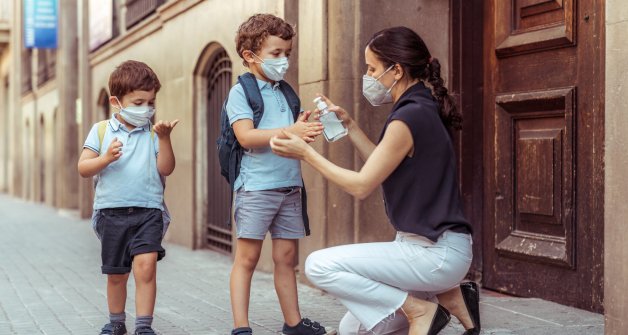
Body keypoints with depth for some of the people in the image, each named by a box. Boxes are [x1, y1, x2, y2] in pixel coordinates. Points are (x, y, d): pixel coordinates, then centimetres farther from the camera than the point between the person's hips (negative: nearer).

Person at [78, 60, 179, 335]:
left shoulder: (153, 133, 3)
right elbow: (83, 169, 0)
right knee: (116, 274, 13)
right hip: (112, 211, 1)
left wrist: (164, 139, -16)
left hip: (148, 211, -1)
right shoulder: (101, 130, 3)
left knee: (146, 265, -18)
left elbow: (166, 169, -5)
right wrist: (106, 158, -18)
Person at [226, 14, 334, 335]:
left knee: (285, 257, 12)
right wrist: (290, 131, -26)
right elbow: (246, 136, -17)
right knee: (247, 257, -2)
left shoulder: (286, 92, 15)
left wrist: (306, 129, -6)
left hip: (289, 186, 6)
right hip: (256, 186, -6)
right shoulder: (240, 91, -4)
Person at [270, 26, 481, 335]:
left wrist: (306, 153, -7)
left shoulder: (409, 117, -19)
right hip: (430, 246, 10)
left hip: (437, 252, -10)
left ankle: (418, 308, -7)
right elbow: (382, 167, 23)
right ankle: (446, 294, 9)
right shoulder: (421, 110, 11)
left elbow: (362, 185, -15)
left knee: (319, 266, -14)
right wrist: (349, 125, 17)